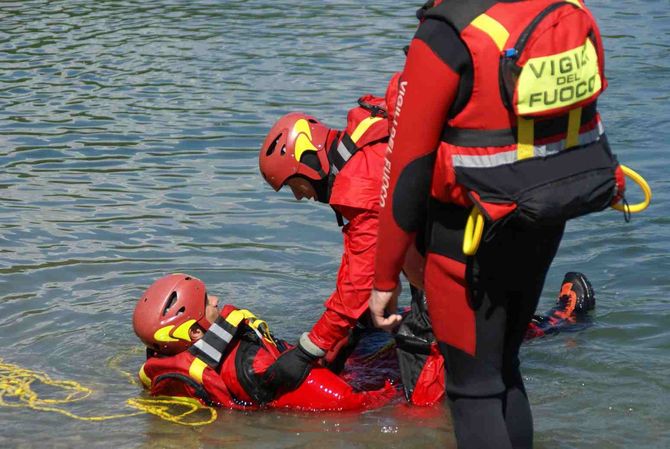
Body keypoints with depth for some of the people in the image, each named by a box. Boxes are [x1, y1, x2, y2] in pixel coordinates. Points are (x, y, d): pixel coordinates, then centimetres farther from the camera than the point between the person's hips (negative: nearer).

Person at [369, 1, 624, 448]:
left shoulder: (447, 37, -22)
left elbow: (408, 168, -15)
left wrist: (385, 278, -7)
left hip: (472, 238, -7)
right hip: (545, 227, 7)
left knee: (473, 386, 5)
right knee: (503, 368, 23)